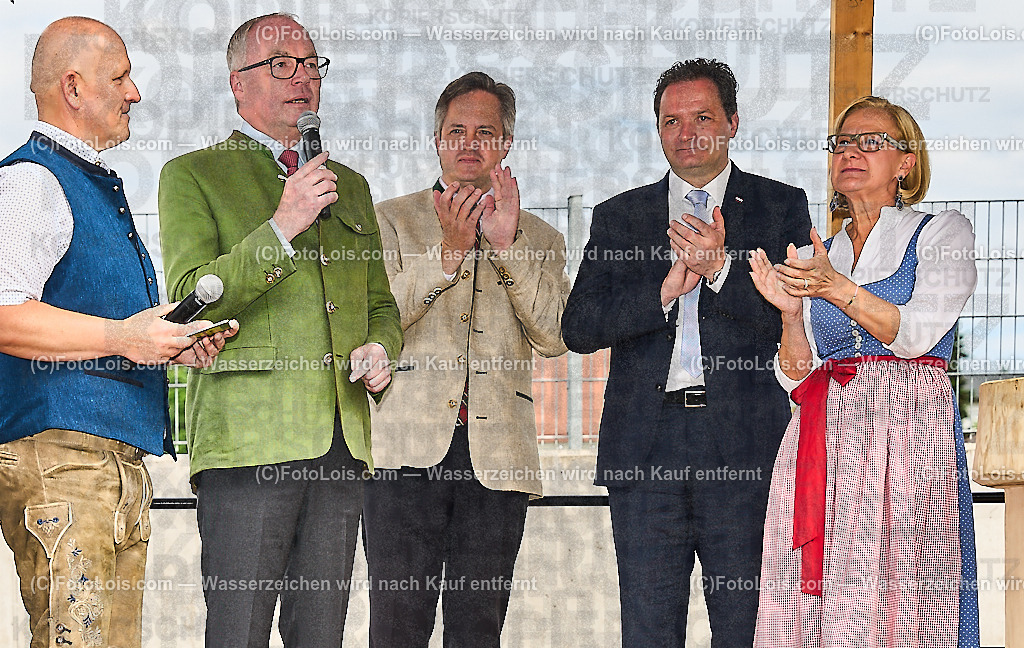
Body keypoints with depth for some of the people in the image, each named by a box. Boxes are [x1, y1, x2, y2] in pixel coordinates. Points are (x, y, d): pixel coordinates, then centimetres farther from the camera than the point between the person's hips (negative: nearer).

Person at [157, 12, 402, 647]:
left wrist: (381, 349, 6)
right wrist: (282, 229, -15)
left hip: (342, 442, 5)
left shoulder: (350, 185, 23)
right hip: (249, 440, -5)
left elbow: (381, 305, 29)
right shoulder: (192, 177, 6)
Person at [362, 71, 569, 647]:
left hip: (497, 455, 2)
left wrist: (507, 245, -7)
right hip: (409, 447, -2)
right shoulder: (392, 221, 13)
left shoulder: (540, 239, 18)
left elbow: (555, 337, 3)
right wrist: (448, 250, -10)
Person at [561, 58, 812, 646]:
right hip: (645, 449, 2)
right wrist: (666, 290, -8)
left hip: (745, 446, -2)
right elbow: (579, 328, 5)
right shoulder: (619, 216, 15)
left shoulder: (782, 207, 9)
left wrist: (721, 268, -15)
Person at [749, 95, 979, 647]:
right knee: (813, 599, -4)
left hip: (906, 430, -4)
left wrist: (837, 289, -19)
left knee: (894, 595, -13)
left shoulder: (943, 233, 8)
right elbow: (797, 378, 14)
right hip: (823, 436, 4)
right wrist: (792, 314, -4)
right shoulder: (818, 257, 19)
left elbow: (917, 333, -8)